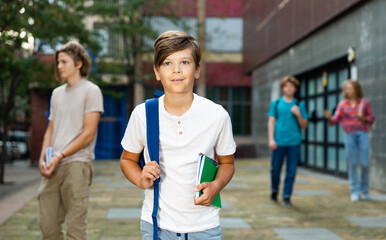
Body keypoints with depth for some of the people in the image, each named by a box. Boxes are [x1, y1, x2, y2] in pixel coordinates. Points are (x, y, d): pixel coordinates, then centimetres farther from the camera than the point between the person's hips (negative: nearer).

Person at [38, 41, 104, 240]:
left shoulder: (91, 91, -1)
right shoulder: (57, 93, 20)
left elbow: (88, 134, -8)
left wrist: (59, 156, -11)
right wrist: (42, 158, 4)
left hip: (76, 165, -6)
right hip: (53, 167, 6)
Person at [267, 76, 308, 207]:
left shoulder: (299, 105, 9)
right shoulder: (276, 103, 8)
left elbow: (304, 125, 9)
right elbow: (271, 122, 6)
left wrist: (298, 114, -8)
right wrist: (271, 139, -4)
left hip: (294, 142, 0)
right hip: (279, 142, 0)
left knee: (291, 170, 0)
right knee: (275, 169, 7)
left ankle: (286, 197, 9)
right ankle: (274, 191, 31)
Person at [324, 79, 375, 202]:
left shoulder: (365, 102, 5)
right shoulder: (342, 104, 6)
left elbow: (371, 119, 7)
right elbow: (335, 120, 0)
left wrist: (363, 118, -13)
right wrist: (329, 117, -21)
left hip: (363, 134, 0)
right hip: (349, 135, 0)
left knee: (364, 163, -2)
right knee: (352, 163, 0)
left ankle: (364, 190, 17)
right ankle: (355, 191, 8)